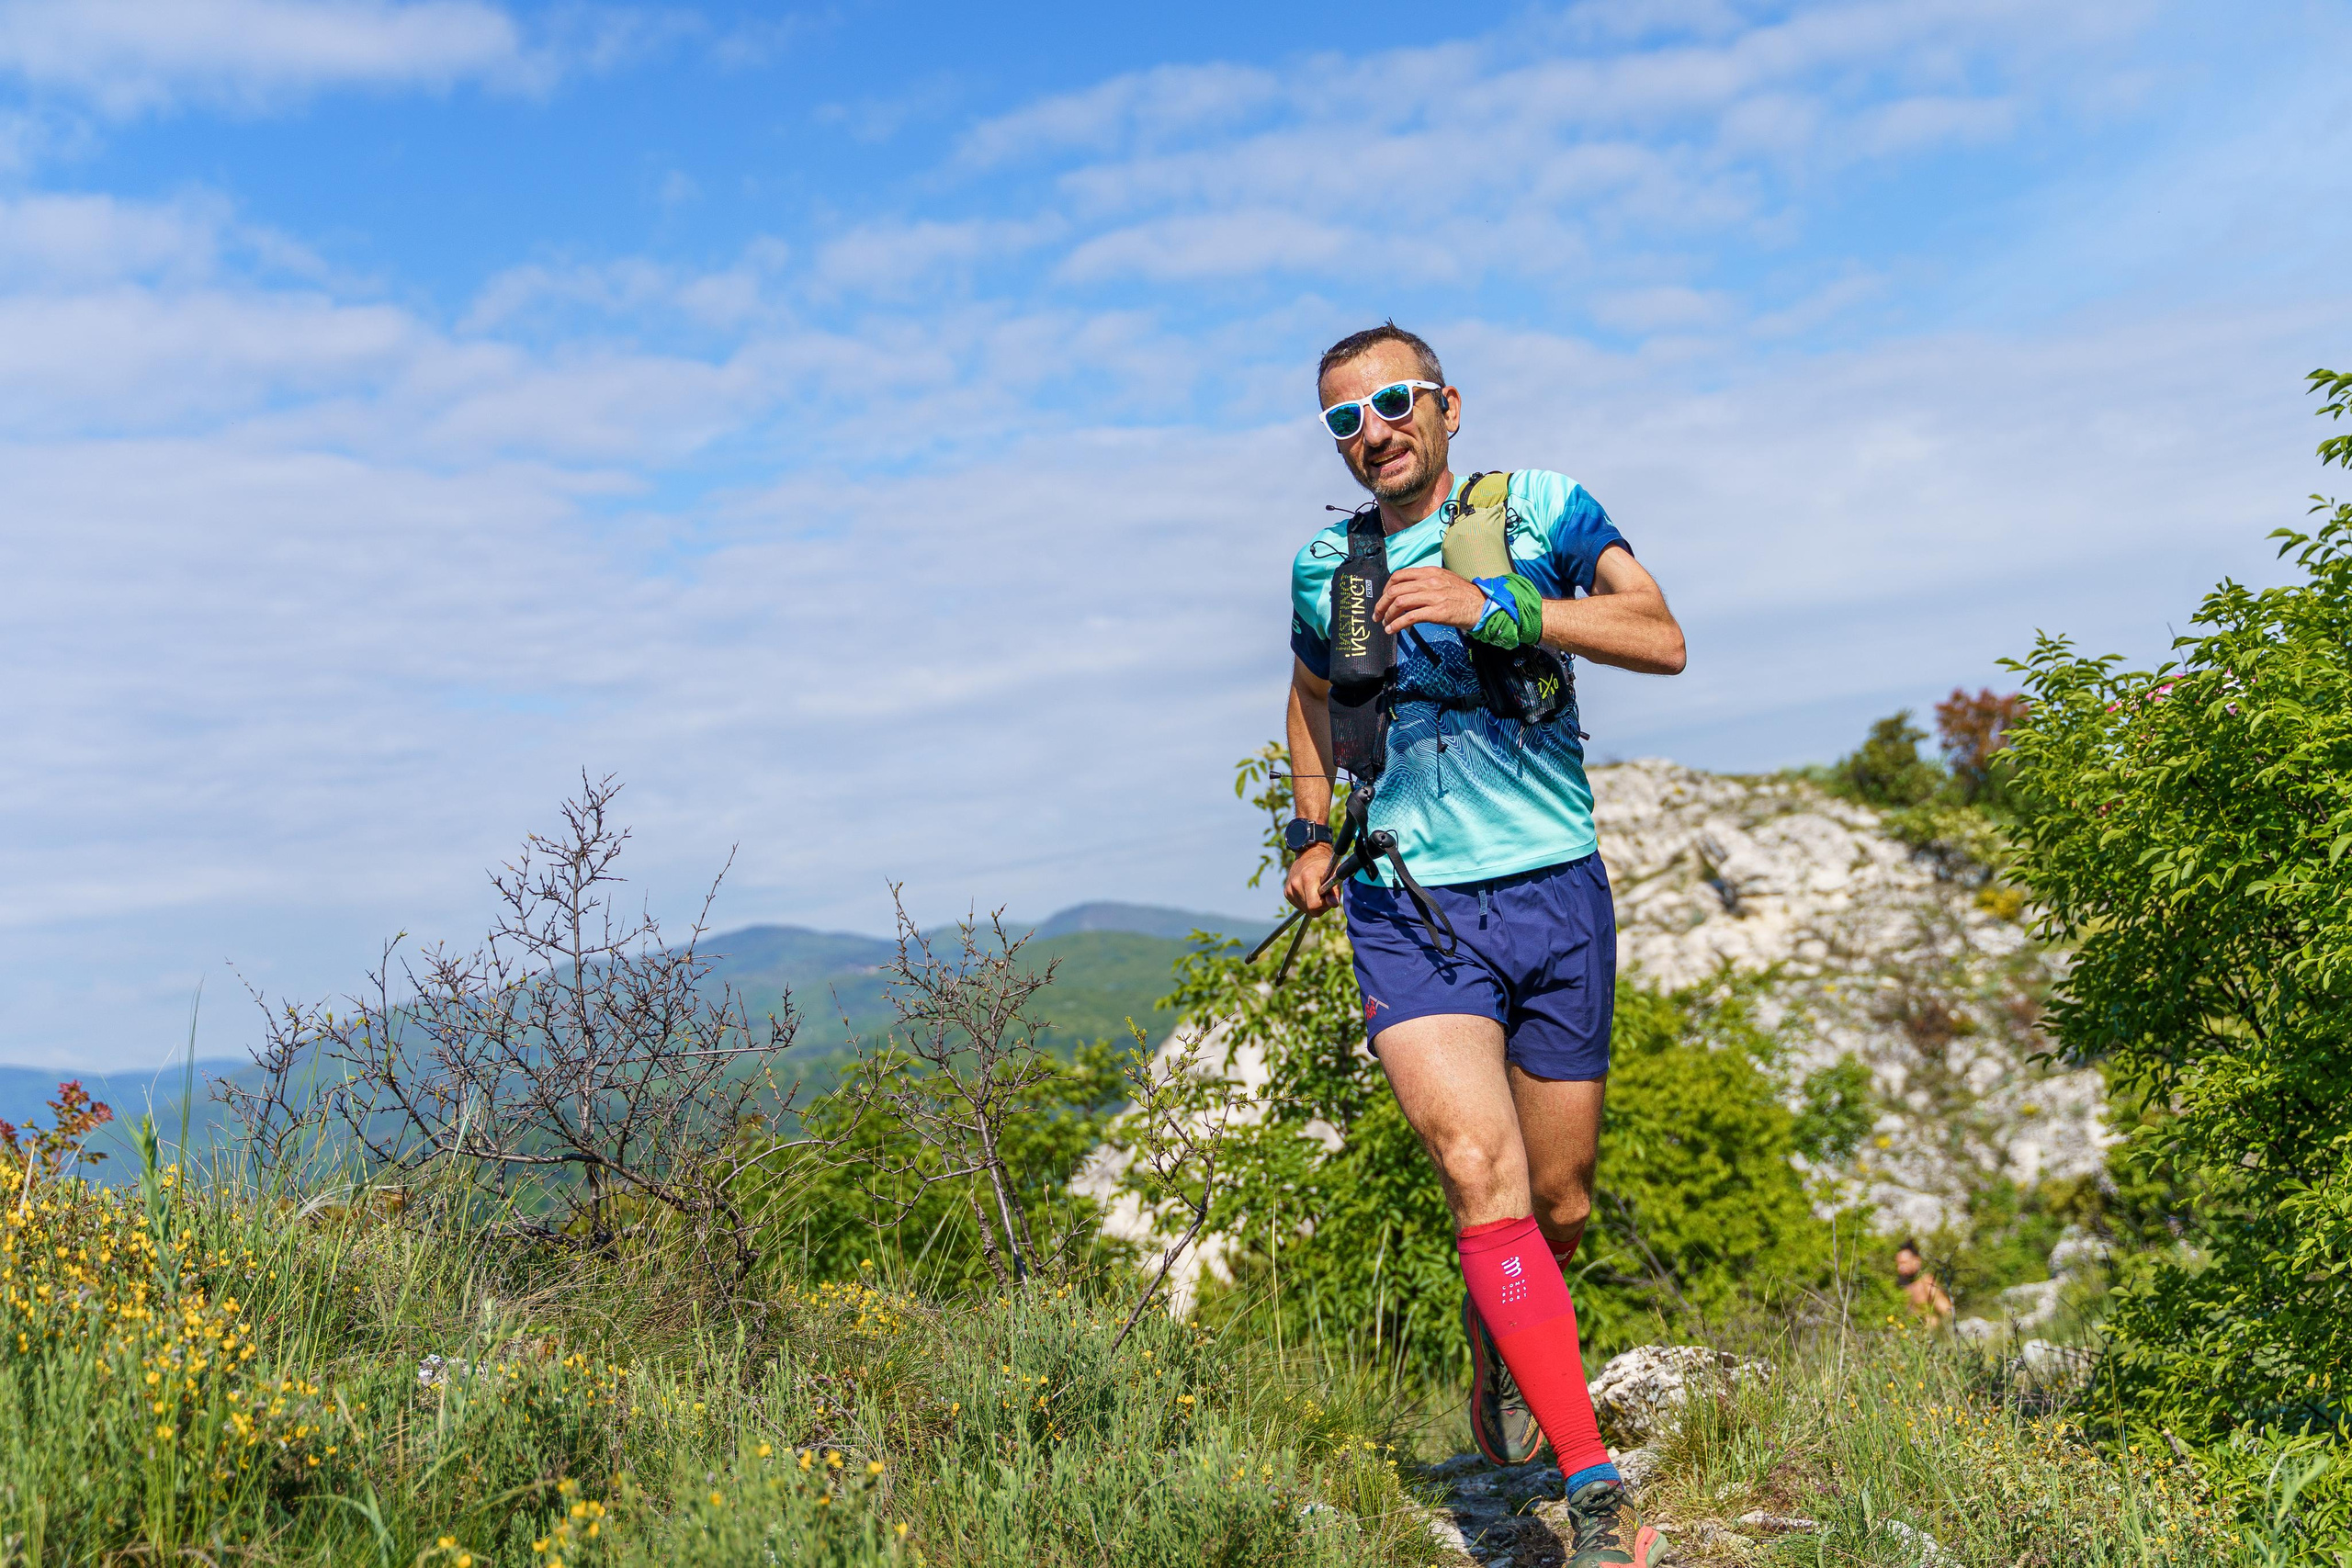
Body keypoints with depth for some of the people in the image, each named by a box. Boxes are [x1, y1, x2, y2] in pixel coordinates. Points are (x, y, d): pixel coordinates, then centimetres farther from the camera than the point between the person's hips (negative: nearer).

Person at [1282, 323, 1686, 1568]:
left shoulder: (1541, 509, 0)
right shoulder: (1326, 566, 7)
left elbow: (1662, 640, -12)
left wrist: (1494, 607, -23)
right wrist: (1313, 833, 14)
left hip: (1555, 890, 0)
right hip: (1407, 906, 0)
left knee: (1558, 1201, 10)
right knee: (1481, 1174, -19)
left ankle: (1497, 1355, 44)